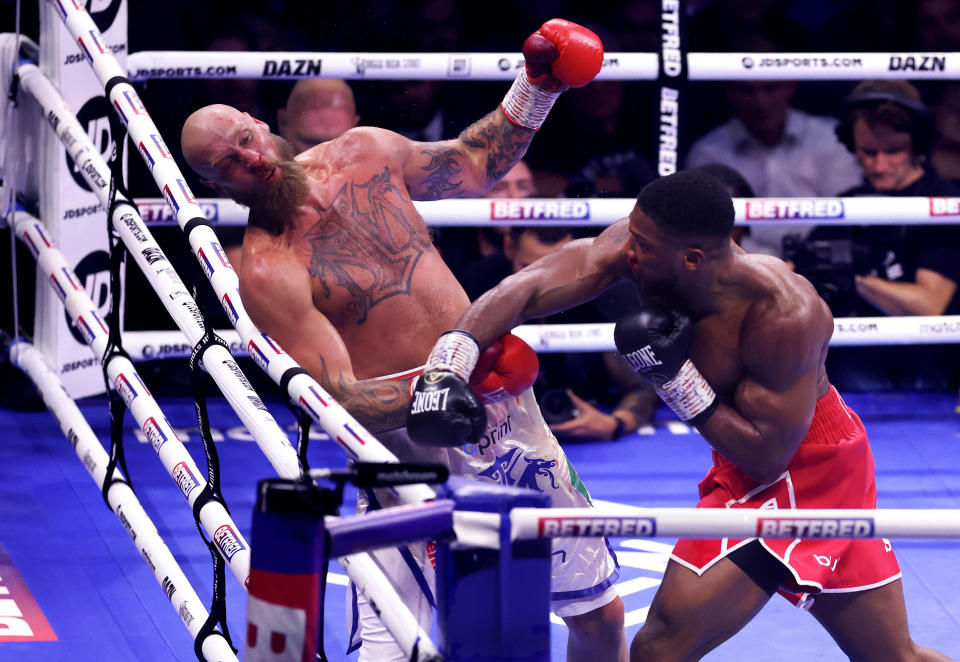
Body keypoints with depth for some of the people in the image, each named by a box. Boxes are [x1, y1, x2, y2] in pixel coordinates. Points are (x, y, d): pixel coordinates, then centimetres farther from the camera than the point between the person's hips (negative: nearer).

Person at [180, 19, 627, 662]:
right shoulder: (267, 272, -17)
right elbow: (340, 399, -23)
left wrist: (535, 88, 12)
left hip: (505, 412, 6)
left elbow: (473, 165, 23)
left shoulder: (365, 153, 3)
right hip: (410, 445, -6)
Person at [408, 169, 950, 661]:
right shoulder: (641, 244, -16)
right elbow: (528, 290, -24)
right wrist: (448, 368, -37)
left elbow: (766, 455, -26)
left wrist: (676, 375, -29)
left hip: (802, 472, -8)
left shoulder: (783, 315, -32)